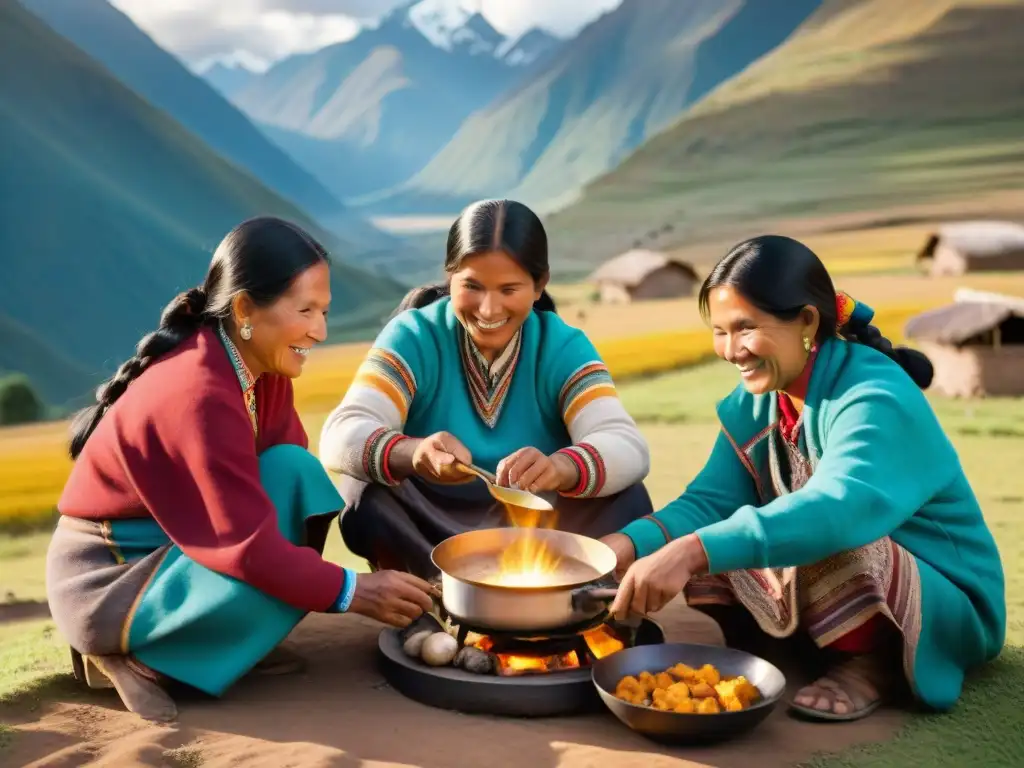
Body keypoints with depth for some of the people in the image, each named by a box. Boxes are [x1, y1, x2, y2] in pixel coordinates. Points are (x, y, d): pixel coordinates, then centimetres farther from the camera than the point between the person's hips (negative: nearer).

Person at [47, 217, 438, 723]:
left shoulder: (259, 365, -3)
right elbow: (251, 548, -28)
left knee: (295, 472, -11)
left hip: (173, 543, 8)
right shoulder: (199, 394, -30)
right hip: (105, 576, -8)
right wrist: (352, 592, -22)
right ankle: (132, 653, -4)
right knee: (274, 584, -28)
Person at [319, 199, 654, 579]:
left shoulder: (563, 348, -6)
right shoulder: (412, 337, -10)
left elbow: (628, 448, -22)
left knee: (627, 501, -24)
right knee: (364, 495, -30)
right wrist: (413, 454, -46)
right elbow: (341, 436, -24)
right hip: (424, 536, -1)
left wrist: (560, 468, -45)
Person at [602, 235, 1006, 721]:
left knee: (828, 549, -36)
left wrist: (691, 552, -56)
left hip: (947, 606, -7)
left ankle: (874, 662, -10)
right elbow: (711, 499, -10)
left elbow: (840, 511, -45)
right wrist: (631, 543, -31)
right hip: (843, 595, 7)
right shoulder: (755, 400, -3)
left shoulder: (875, 398, -27)